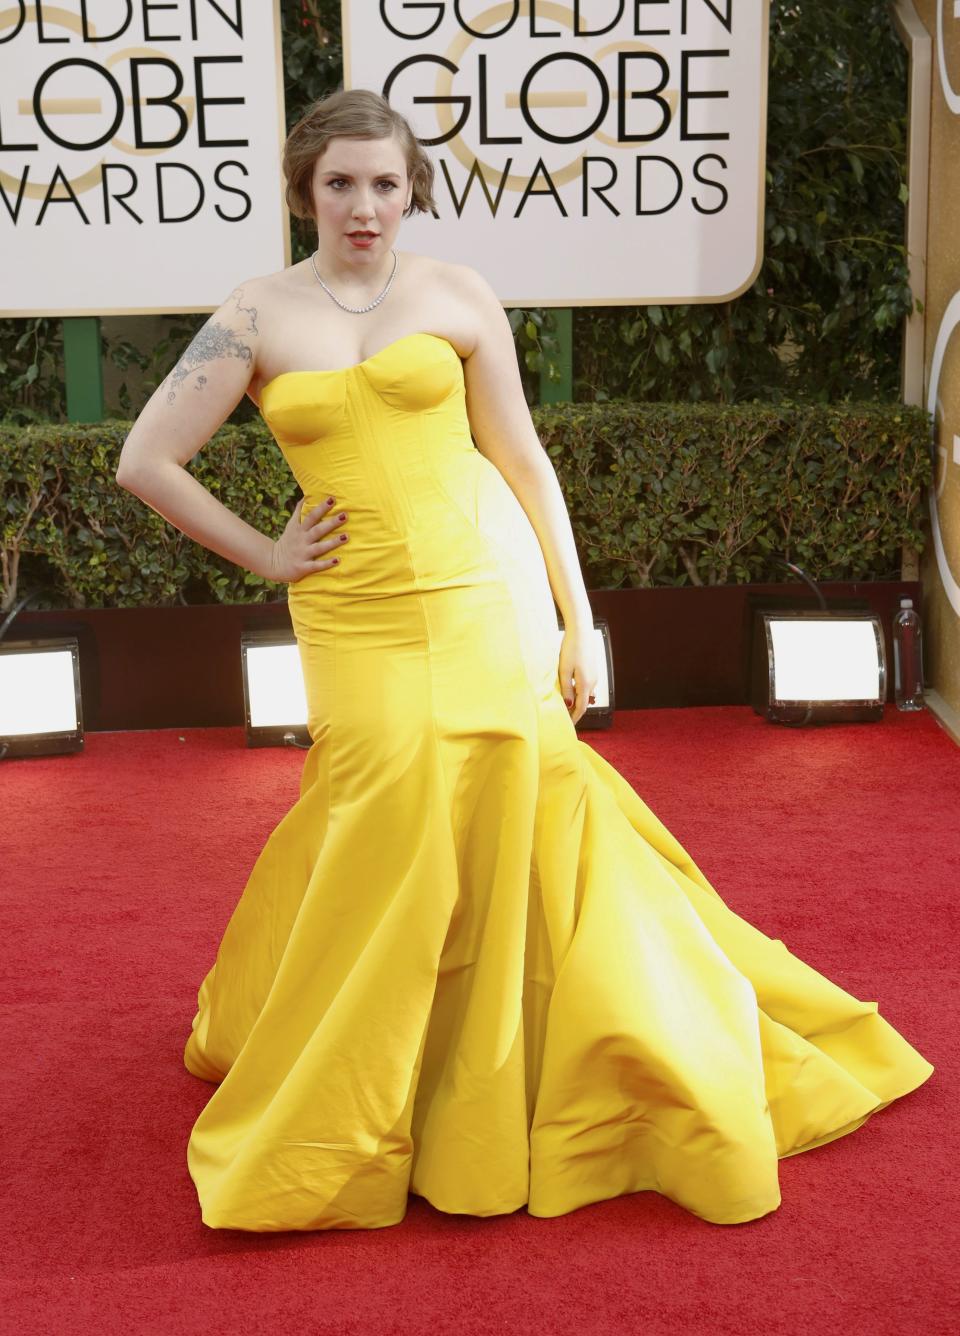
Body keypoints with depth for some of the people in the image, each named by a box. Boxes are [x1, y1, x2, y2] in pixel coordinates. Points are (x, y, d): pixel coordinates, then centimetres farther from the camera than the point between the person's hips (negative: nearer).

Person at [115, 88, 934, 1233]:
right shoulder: (258, 317, 3)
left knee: (504, 837, 1)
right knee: (382, 839, -3)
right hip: (357, 619, 0)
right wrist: (264, 556, 2)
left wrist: (577, 622, 3)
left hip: (487, 599, 1)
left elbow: (523, 460, 5)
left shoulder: (459, 297, 4)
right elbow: (145, 463, 4)